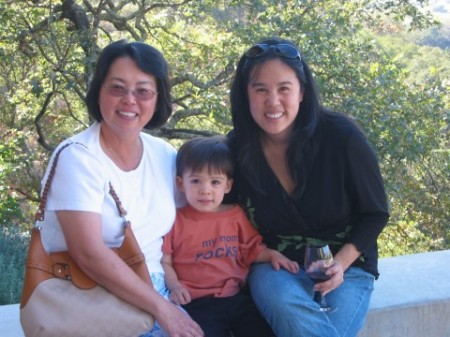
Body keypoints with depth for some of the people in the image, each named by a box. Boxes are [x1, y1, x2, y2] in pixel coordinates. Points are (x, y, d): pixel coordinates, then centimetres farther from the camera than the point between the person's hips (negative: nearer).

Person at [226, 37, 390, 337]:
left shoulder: (342, 137, -14)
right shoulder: (237, 149, -9)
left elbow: (375, 214, -3)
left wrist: (341, 262, -17)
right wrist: (261, 258, -10)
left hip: (345, 267, -1)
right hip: (274, 267, 1)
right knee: (284, 305, -34)